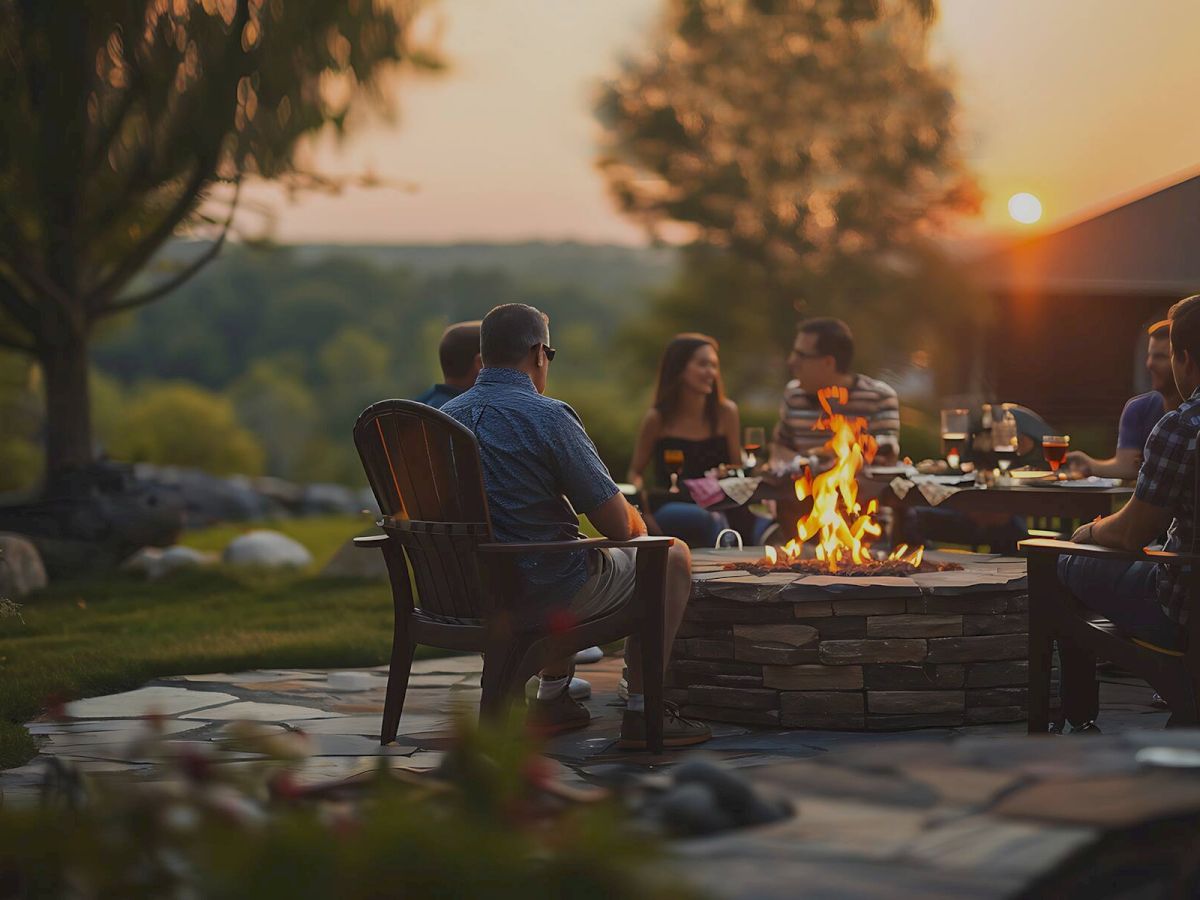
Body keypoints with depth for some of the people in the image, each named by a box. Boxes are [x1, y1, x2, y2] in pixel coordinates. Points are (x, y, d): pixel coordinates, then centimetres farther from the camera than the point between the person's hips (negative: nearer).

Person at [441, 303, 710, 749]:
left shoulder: (447, 416, 3)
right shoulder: (547, 417, -18)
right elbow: (617, 524, -15)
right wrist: (638, 525, 10)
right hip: (542, 595, -7)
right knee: (673, 556, 14)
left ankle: (552, 696, 34)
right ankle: (641, 712, 10)